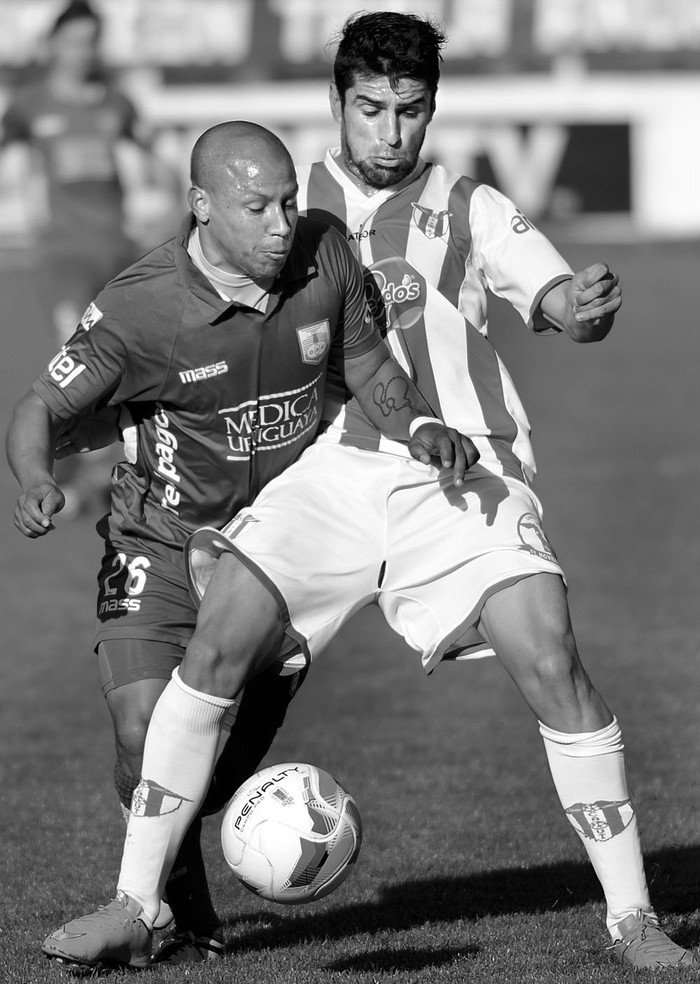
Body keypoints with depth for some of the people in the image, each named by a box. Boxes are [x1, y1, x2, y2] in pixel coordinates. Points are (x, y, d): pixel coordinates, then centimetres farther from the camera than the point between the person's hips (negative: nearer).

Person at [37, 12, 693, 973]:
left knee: (548, 657, -18)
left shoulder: (472, 211, 13)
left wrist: (583, 305, -26)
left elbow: (560, 301, -1)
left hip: (460, 470, -1)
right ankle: (133, 907, -9)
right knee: (220, 638, -17)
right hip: (331, 467, 1)